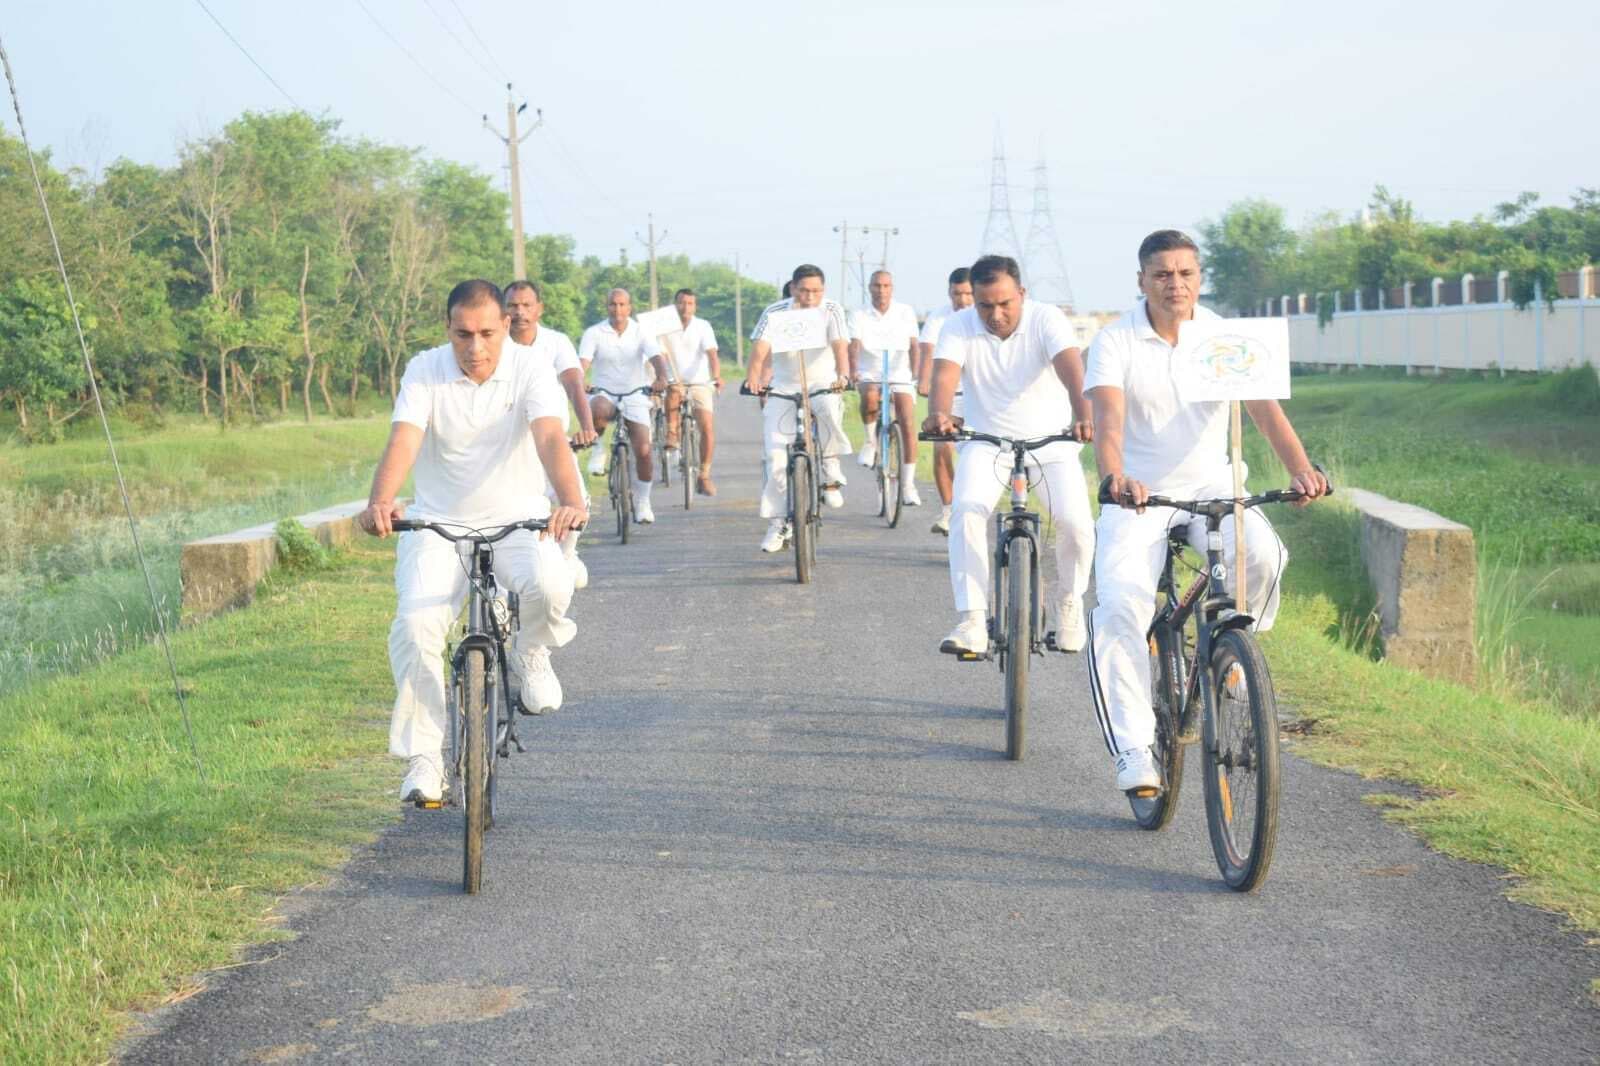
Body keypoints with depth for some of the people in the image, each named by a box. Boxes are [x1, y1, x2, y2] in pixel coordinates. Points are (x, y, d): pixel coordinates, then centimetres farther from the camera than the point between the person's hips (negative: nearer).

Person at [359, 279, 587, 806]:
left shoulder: (530, 371, -10)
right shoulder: (424, 371, -8)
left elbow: (550, 438, -26)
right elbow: (403, 440, -22)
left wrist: (571, 502, -46)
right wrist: (380, 502, -43)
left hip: (517, 520, 0)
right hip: (438, 524, 1)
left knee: (551, 585, -32)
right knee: (416, 624, -23)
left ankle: (530, 655, 4)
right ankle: (423, 757, -8)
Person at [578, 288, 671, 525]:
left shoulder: (641, 332, 0)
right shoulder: (594, 333, -2)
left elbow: (657, 358, -14)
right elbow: (583, 362, -14)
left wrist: (662, 378, -36)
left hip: (635, 398, 1)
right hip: (605, 394, -1)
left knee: (643, 451, -11)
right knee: (597, 411, -39)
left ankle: (642, 502, 9)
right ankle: (598, 448, -9)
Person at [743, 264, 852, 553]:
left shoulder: (832, 311, -9)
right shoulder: (775, 312, -10)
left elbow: (840, 347, -24)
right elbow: (759, 349, -22)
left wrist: (843, 375, -44)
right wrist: (752, 378, -42)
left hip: (822, 383, -1)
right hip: (784, 387, 1)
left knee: (830, 407, -37)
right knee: (775, 455, -8)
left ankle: (831, 472, -16)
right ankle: (777, 524, 4)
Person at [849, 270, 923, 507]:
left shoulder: (905, 312, 2)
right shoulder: (859, 315, -1)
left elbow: (913, 346, -4)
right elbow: (854, 346, -13)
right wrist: (852, 371, -32)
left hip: (900, 376, 1)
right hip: (869, 375, -1)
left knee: (908, 425, -14)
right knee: (869, 397, -36)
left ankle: (908, 485, -7)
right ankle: (871, 441, -7)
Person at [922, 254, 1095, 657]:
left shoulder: (1046, 318, -15)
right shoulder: (959, 327, -11)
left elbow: (1070, 366, -32)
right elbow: (945, 373, -28)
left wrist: (1083, 415, -51)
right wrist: (939, 414, -50)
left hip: (1052, 440, -1)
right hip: (987, 441, 1)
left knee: (1076, 523, -18)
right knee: (967, 510, -25)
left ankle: (1069, 601, 12)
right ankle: (972, 620, -20)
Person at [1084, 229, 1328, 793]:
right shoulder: (1115, 342, -8)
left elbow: (1263, 407, -16)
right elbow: (1108, 417, -24)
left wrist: (1300, 467, -36)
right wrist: (1114, 476, -46)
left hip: (1211, 485, 2)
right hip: (1139, 494, -1)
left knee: (1261, 554, -30)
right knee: (1119, 604, -23)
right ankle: (1133, 747, -17)